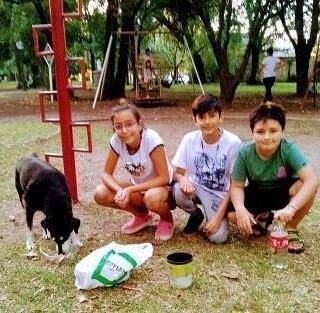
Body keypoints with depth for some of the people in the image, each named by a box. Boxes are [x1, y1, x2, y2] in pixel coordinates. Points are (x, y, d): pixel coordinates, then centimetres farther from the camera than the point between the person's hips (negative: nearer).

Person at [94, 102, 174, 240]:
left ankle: (167, 218, -1)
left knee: (152, 197, -39)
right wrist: (119, 190, -29)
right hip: (138, 187, 5)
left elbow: (164, 178, -26)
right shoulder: (116, 141, -17)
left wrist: (130, 190, -29)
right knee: (100, 194, -15)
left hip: (163, 187, -5)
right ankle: (142, 215, 8)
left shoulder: (151, 139, -29)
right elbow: (106, 174, -8)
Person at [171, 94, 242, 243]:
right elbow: (177, 173, -3)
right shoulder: (189, 139, -11)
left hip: (220, 195, -2)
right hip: (196, 188, 3)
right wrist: (182, 179, -29)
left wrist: (218, 216, -20)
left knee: (217, 236, -24)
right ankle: (195, 215, 3)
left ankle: (220, 219, 13)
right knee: (179, 192, -32)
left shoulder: (233, 143, -18)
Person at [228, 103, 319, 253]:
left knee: (303, 186, -34)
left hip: (283, 192, -1)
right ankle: (263, 218, 10)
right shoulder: (245, 153, -23)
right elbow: (237, 186, -16)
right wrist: (240, 209, -38)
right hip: (257, 194, 2)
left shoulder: (289, 149, -28)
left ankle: (291, 229, -6)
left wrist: (291, 208, -53)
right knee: (231, 214, -25)